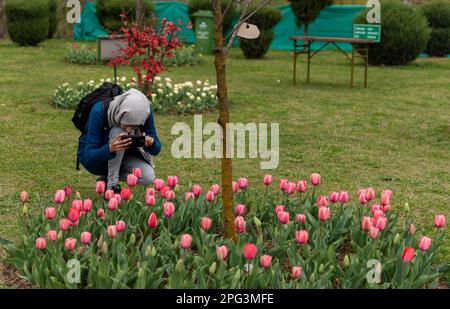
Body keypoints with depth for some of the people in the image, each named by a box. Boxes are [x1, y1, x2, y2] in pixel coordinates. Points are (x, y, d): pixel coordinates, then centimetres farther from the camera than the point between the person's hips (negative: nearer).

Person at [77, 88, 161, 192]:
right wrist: (109, 149, -52)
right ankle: (111, 185, -22)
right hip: (91, 157, -4)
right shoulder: (99, 111, -32)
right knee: (118, 132, -33)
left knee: (148, 177, -23)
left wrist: (151, 143, -38)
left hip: (119, 158, 4)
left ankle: (106, 176, 4)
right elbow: (89, 157, -32)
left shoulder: (145, 111, -22)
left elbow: (156, 149, -13)